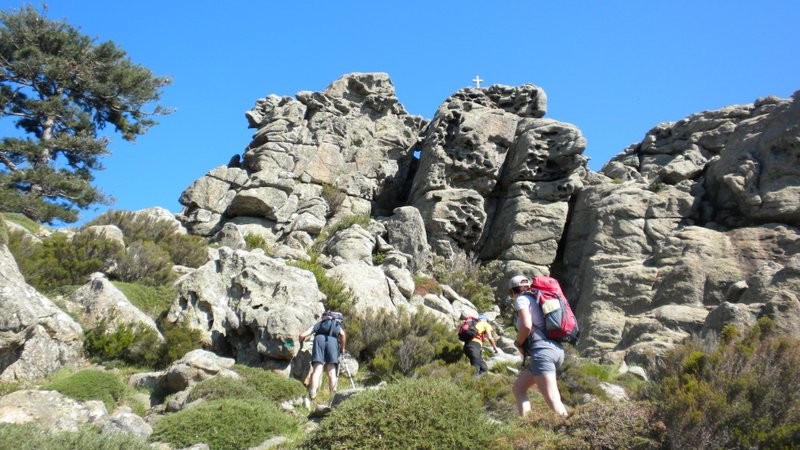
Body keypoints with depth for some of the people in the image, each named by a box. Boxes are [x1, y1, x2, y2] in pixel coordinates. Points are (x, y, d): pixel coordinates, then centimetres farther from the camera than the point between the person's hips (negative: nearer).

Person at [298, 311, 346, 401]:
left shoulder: (318, 324, 34)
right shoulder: (337, 324, 35)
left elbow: (302, 335, 24)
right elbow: (343, 334, 12)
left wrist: (301, 343, 44)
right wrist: (342, 348, 24)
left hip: (320, 338, 0)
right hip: (333, 340, 0)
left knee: (317, 370, -8)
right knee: (331, 371, -4)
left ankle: (312, 394, -26)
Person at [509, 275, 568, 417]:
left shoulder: (522, 299, 2)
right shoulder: (536, 299, 26)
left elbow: (526, 326, -14)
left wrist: (518, 343, 3)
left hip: (543, 351, -9)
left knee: (553, 401, -17)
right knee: (518, 389, 16)